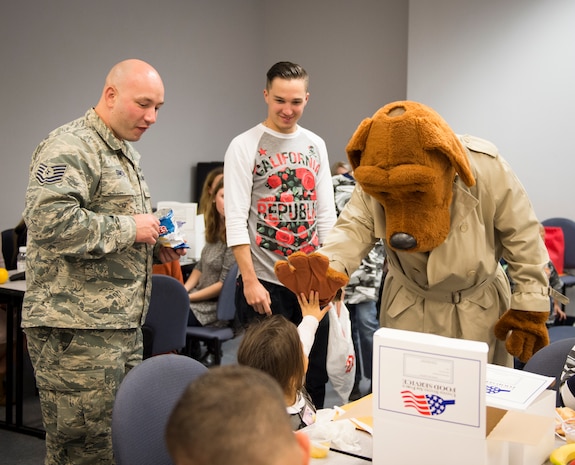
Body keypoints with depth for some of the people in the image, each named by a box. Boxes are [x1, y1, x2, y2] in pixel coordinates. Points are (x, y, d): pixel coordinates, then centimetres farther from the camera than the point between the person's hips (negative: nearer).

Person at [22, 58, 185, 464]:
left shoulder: (127, 153, 20)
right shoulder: (69, 148, -12)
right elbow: (48, 221, -27)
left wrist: (154, 247, 9)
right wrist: (128, 228, -18)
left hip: (124, 326, 10)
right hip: (77, 330, -10)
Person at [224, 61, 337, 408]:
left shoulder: (316, 145, 11)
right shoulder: (245, 146, -4)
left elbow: (326, 214, 12)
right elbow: (236, 219, -10)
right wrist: (250, 281, -16)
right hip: (265, 283, -4)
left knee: (315, 376, 11)